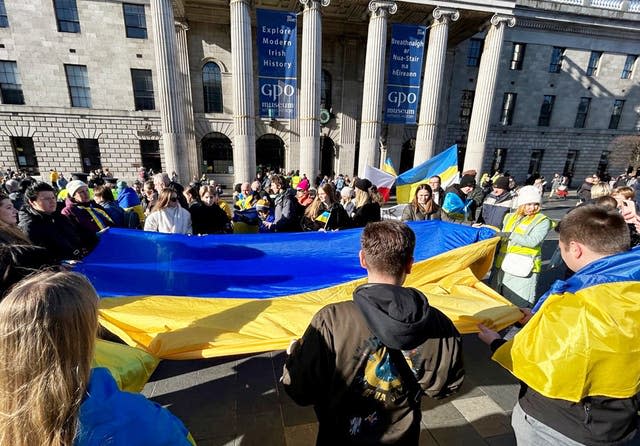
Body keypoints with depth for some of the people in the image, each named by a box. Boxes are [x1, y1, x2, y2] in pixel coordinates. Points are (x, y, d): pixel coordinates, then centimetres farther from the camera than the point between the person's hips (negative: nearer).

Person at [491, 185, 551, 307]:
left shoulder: (543, 221, -2)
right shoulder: (509, 217, 13)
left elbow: (533, 241, -18)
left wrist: (509, 235, -18)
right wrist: (496, 262, 21)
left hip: (524, 271, -5)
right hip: (503, 267, 5)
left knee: (519, 307, -5)